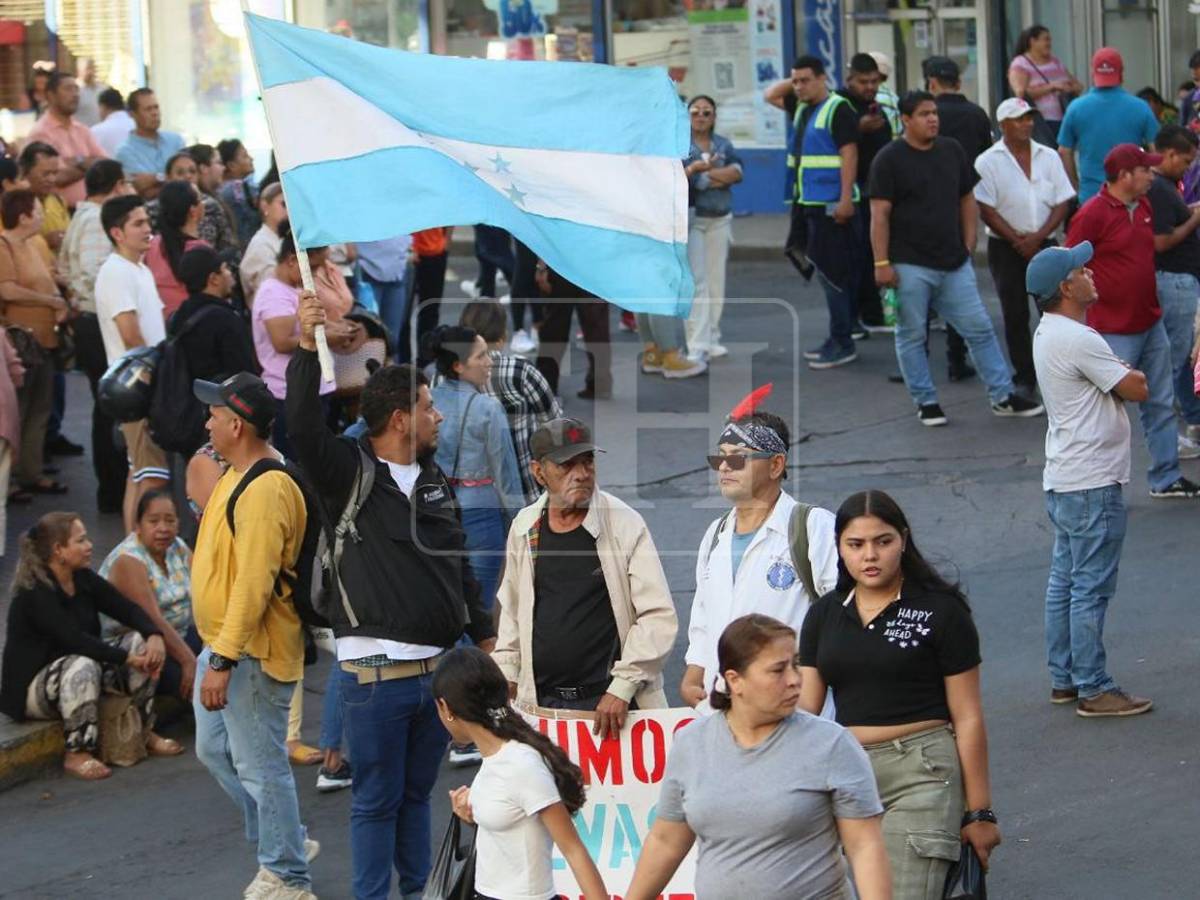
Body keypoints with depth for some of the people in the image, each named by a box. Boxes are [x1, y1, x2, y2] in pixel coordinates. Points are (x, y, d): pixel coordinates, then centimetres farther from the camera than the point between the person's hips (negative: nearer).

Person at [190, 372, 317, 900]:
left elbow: (254, 584, -28)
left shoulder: (266, 490, -23)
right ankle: (286, 844, 30)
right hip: (221, 644, 11)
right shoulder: (237, 477, 11)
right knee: (215, 750, 19)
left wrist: (223, 660, -28)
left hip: (252, 654, -11)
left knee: (260, 766, -3)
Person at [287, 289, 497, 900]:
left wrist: (484, 635, 20)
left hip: (437, 665, 6)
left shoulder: (434, 481, 14)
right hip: (376, 668, -6)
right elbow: (304, 429, -26)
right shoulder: (349, 473, -7)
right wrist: (307, 347, -32)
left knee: (418, 792, 16)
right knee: (377, 798, 1)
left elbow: (459, 565, 22)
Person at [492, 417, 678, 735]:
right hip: (540, 703, 4)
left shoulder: (625, 524, -4)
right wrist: (505, 674, 14)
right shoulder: (524, 527, 9)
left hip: (608, 700, -4)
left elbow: (658, 617, -7)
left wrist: (622, 688, -13)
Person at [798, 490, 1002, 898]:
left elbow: (967, 718, -2)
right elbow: (804, 707, 9)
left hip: (919, 773, -5)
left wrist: (979, 812, -2)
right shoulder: (825, 614, 12)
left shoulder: (940, 610, -2)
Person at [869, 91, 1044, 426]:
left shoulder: (951, 151, 9)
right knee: (912, 336, 3)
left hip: (954, 263, 5)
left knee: (980, 329, 5)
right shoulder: (889, 159, -6)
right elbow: (880, 214, -9)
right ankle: (926, 402, 15)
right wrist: (882, 263, -14)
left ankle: (1003, 396, 11)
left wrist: (968, 245, 10)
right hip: (910, 266, -4)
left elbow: (967, 199, 18)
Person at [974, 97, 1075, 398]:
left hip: (1045, 245, 2)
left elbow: (1062, 203, 3)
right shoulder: (988, 162, -4)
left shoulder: (1048, 157, 6)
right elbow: (986, 211, -7)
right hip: (1006, 248, -2)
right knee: (1015, 314, -1)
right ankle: (1024, 378, 6)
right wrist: (1018, 240, -11)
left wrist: (1038, 237, -11)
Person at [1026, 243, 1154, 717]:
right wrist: (1131, 375, 5)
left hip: (1063, 481, 10)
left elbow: (1114, 381, 15)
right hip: (1092, 483, -10)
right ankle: (1093, 689, -1)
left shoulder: (1048, 333, 11)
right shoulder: (1078, 340, -21)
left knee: (1065, 582, 15)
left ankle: (1064, 678, 21)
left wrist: (1121, 376, -4)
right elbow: (1137, 388, -15)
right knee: (1092, 588, -5)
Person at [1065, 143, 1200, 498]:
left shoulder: (1144, 207, 7)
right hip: (1114, 332, -8)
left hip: (1150, 324, 8)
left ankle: (1167, 478, 25)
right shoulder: (1092, 214, -17)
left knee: (1161, 405, 15)